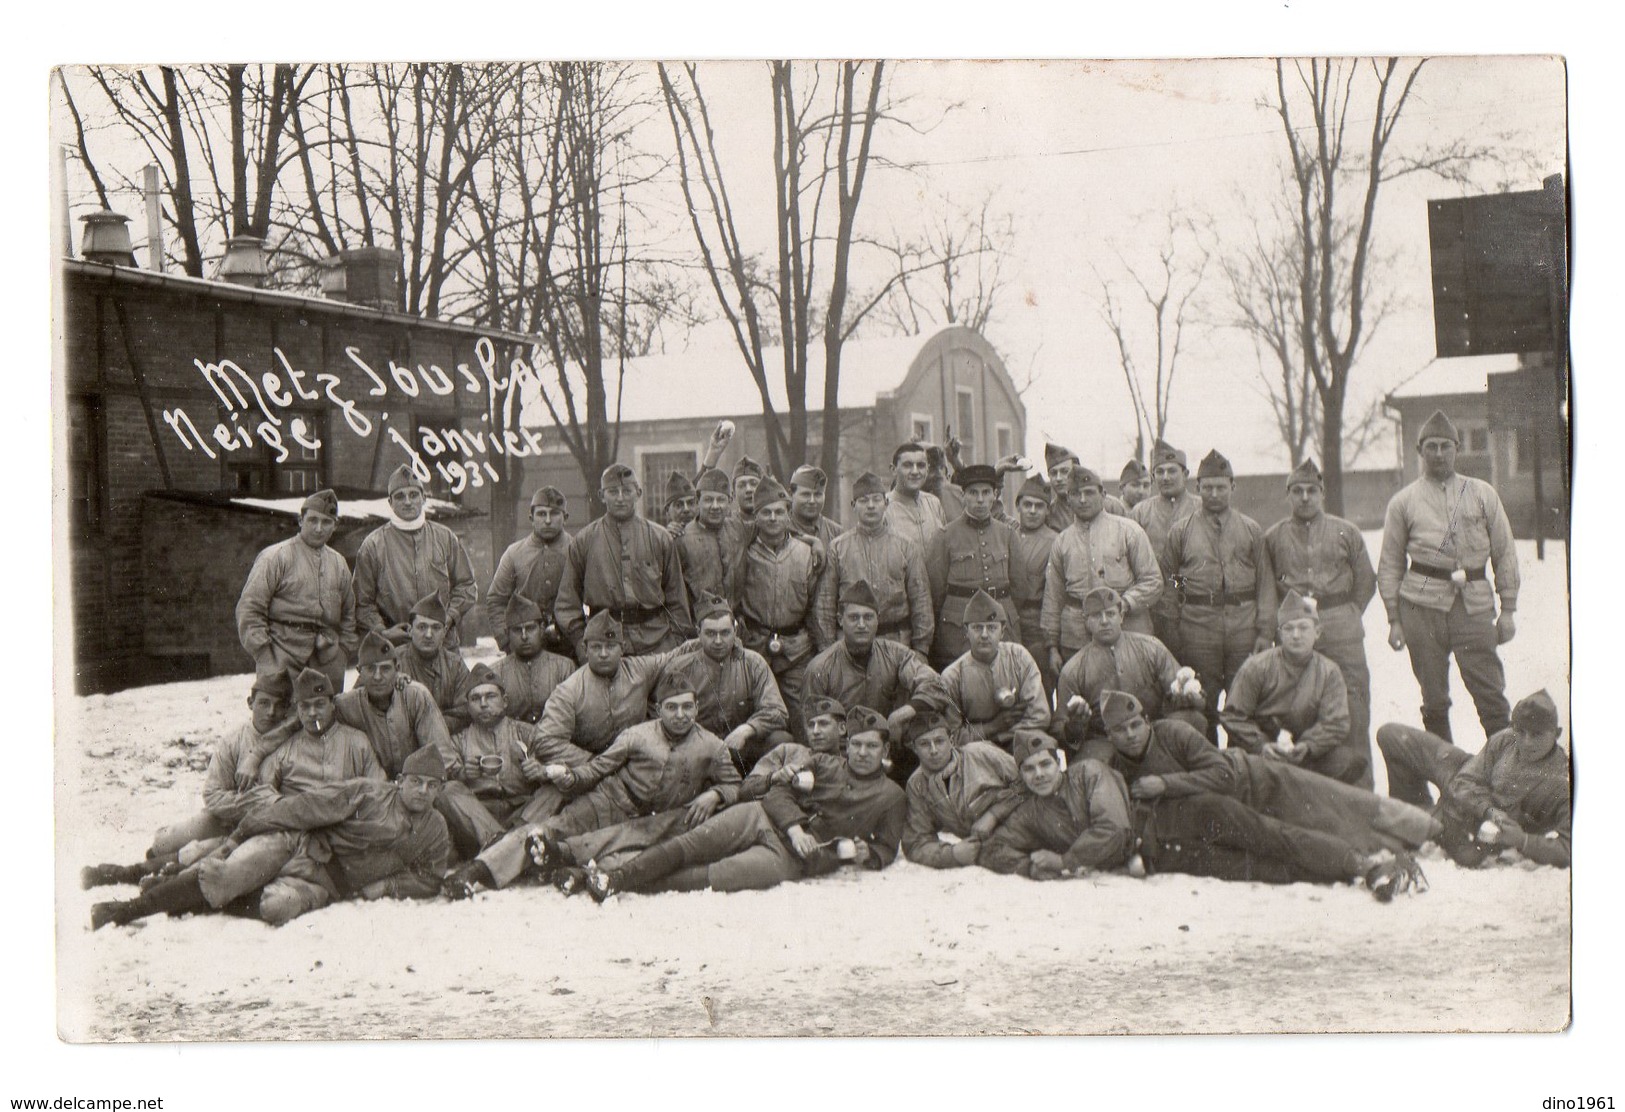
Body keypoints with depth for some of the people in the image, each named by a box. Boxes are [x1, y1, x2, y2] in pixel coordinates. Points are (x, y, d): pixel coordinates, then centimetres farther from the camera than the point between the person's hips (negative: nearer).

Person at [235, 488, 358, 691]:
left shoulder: (339, 564, 18)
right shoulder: (276, 557, 0)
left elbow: (349, 613, 23)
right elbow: (248, 609, -4)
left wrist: (344, 649, 9)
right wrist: (263, 653, -10)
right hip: (282, 660, -5)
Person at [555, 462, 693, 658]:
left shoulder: (660, 538, 10)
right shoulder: (583, 542, 7)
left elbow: (676, 597, 13)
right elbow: (567, 601, 9)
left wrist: (677, 643, 6)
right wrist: (580, 642, 0)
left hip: (656, 644, 1)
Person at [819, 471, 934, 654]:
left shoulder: (907, 547, 6)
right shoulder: (838, 548, 5)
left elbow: (921, 599, 6)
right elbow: (826, 603, 5)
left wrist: (921, 648, 1)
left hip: (898, 643, 0)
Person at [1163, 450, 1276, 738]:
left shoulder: (1251, 530, 9)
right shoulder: (1181, 530, 7)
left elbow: (1265, 583, 7)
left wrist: (1266, 630, -1)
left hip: (1244, 627, 1)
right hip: (1198, 625, -1)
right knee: (1202, 709, 3)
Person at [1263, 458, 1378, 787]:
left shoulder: (1345, 532, 7)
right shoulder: (1273, 537, 7)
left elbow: (1366, 579, 12)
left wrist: (1346, 614, 6)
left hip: (1342, 633, 0)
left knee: (1353, 709, -3)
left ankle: (1360, 784, 5)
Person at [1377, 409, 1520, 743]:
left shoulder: (1482, 494, 11)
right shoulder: (1403, 502, 9)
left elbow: (1505, 553, 12)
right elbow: (1390, 566, 11)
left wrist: (1508, 610, 6)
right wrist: (1394, 620, 5)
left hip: (1474, 605, 0)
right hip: (1422, 604, 0)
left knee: (1491, 696, -5)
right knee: (1434, 700, 4)